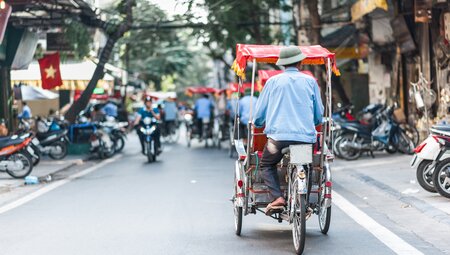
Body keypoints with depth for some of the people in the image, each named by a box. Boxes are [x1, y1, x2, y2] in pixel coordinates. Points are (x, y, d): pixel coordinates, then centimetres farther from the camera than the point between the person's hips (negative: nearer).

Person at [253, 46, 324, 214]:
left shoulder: (273, 81, 9)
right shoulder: (310, 81, 11)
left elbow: (259, 114, 12)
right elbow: (319, 116, 17)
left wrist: (258, 124, 35)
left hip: (278, 135, -1)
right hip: (306, 137, 2)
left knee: (267, 166, 18)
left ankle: (277, 198, -5)